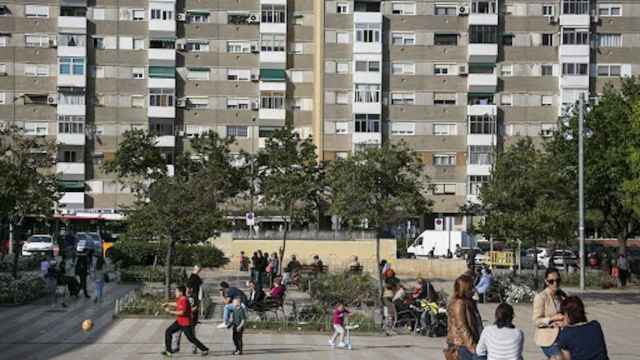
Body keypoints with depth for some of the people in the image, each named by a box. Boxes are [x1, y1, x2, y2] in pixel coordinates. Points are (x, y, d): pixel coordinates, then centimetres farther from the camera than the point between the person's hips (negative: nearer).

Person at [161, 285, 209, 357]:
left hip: (185, 323, -10)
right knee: (168, 331, 6)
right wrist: (168, 304, 19)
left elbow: (182, 312, -28)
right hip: (179, 321, 10)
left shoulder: (184, 300, -24)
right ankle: (168, 350, 12)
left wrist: (171, 312, -22)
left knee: (191, 338, -1)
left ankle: (204, 350, 12)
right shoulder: (179, 299, 5)